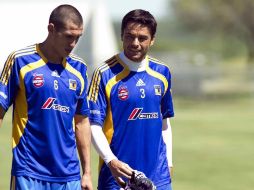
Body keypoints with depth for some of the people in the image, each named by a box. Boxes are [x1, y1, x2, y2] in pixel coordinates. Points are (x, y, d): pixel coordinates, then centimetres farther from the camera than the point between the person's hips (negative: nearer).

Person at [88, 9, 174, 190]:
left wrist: (168, 162, 14)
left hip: (158, 175, 4)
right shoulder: (105, 74, -7)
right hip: (117, 175, -4)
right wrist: (111, 161, -22)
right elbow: (94, 125, -10)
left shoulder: (162, 73, 8)